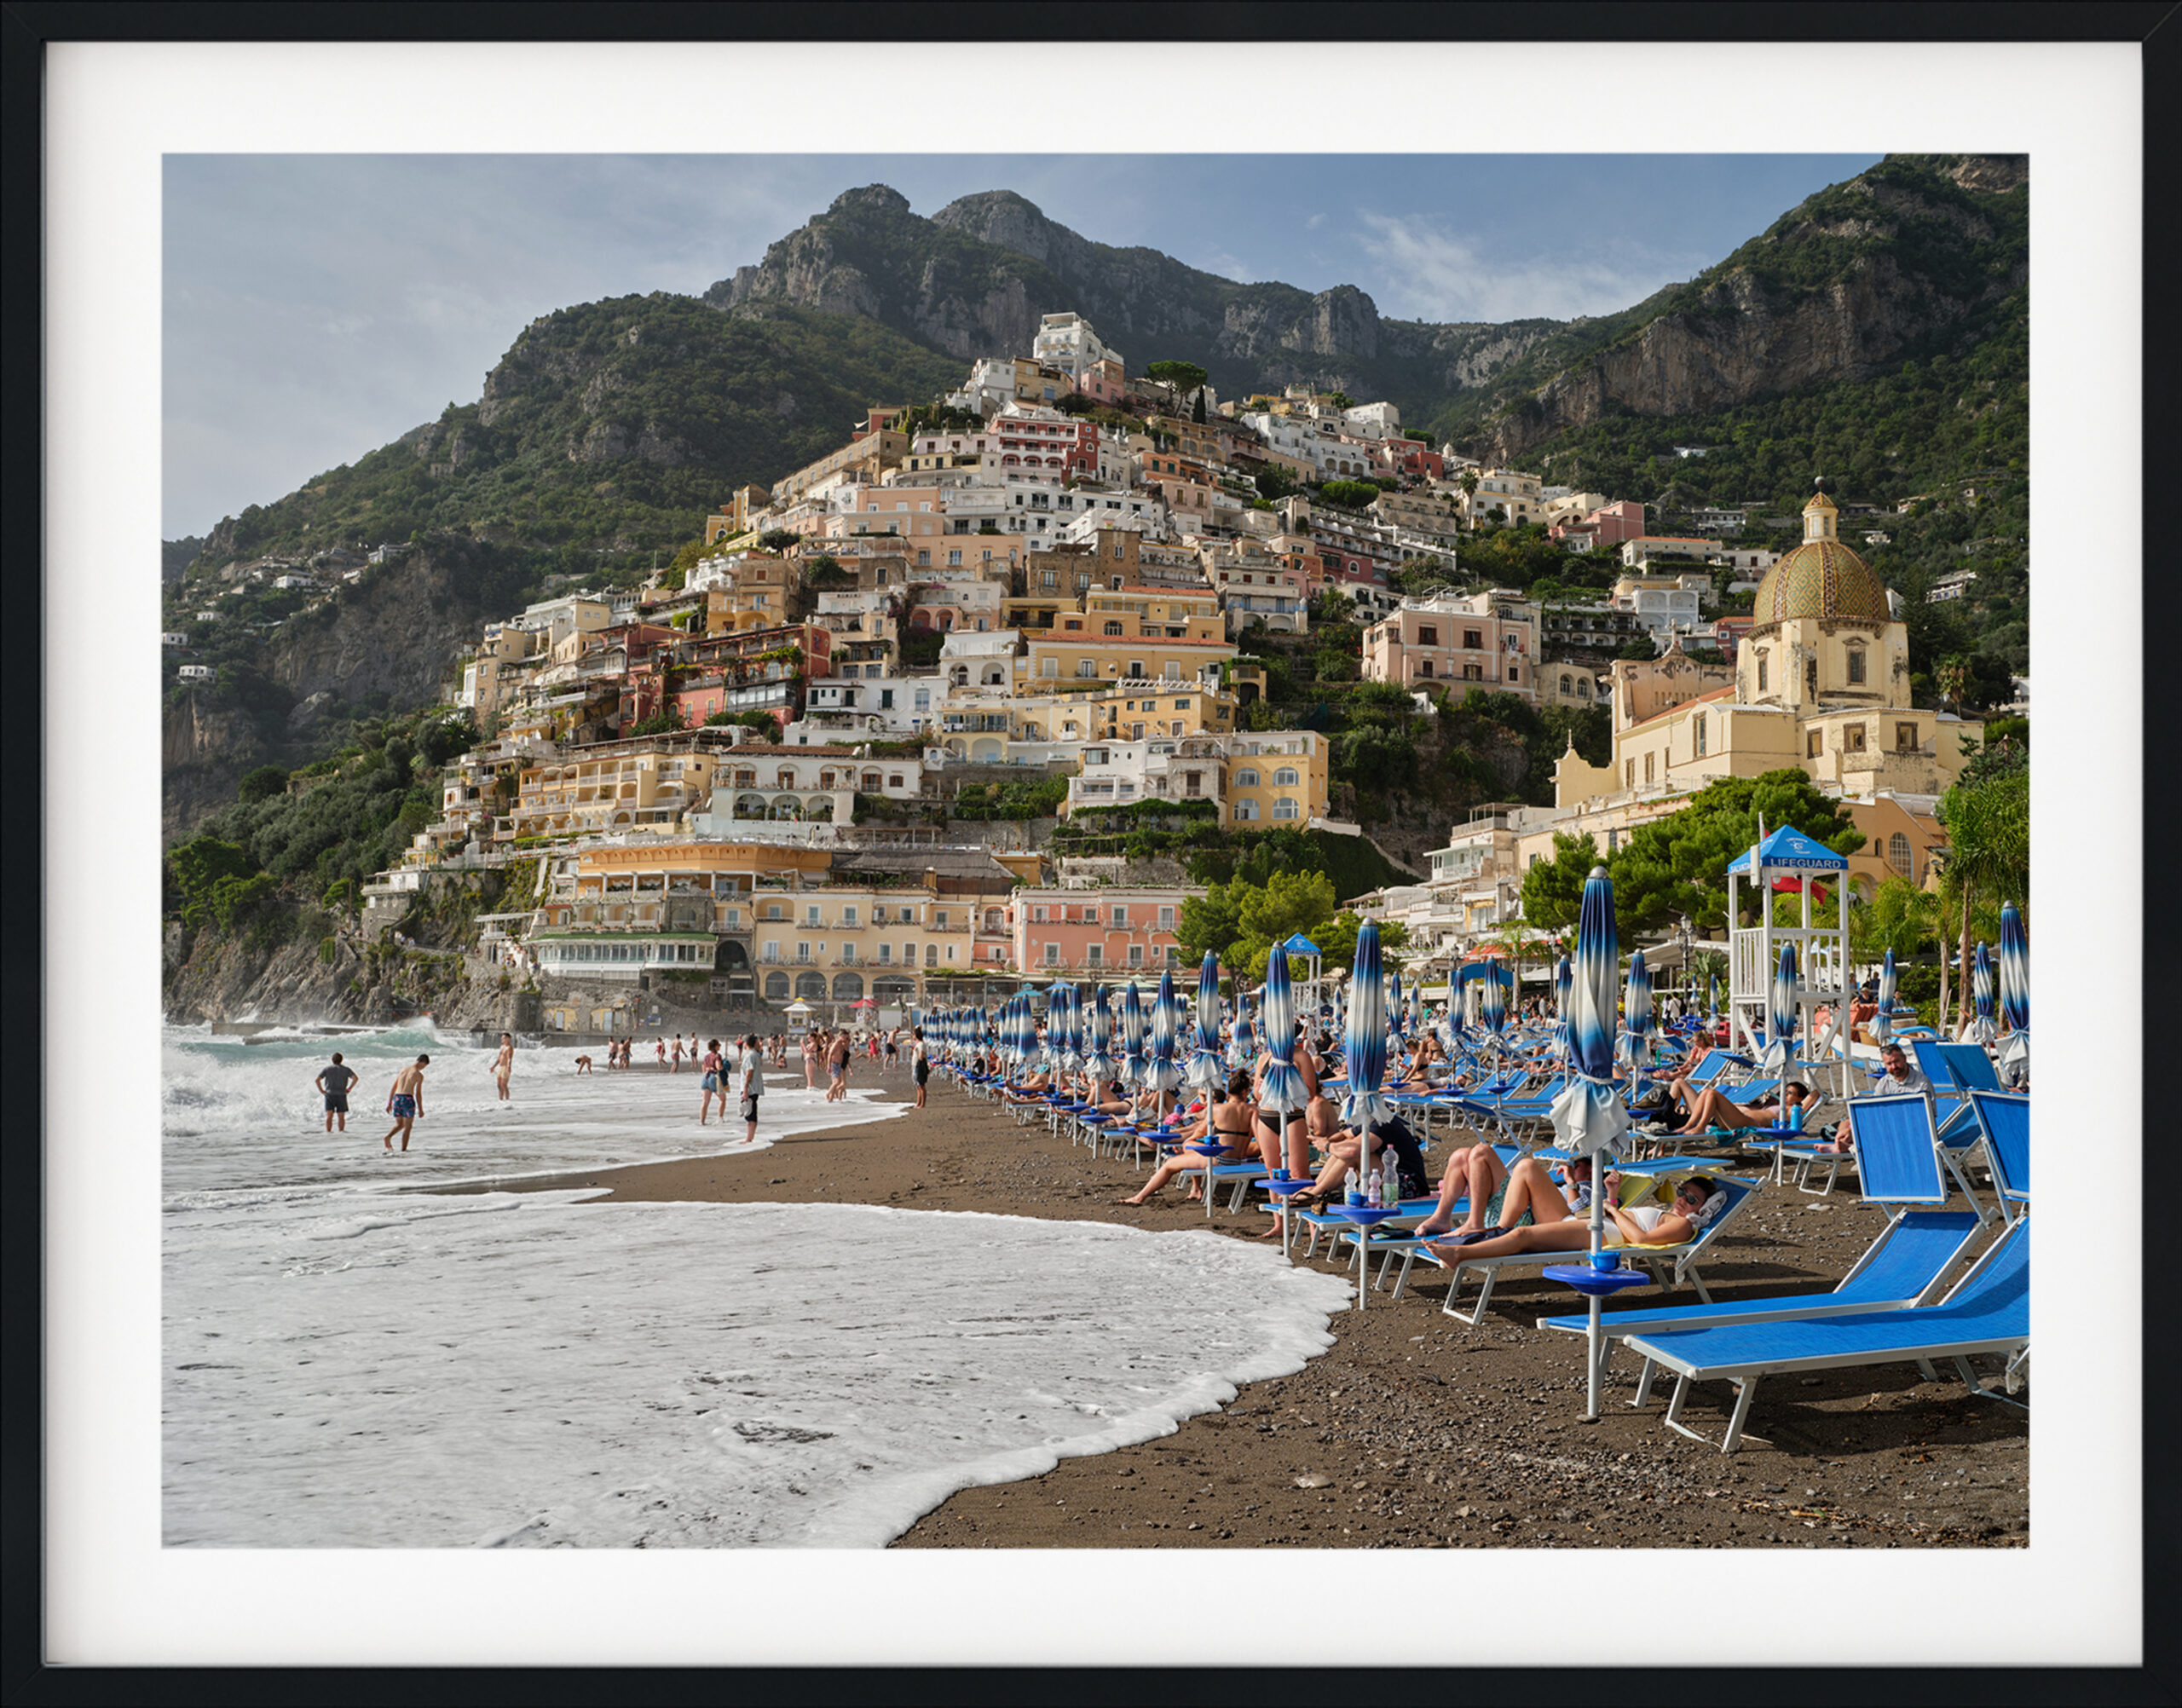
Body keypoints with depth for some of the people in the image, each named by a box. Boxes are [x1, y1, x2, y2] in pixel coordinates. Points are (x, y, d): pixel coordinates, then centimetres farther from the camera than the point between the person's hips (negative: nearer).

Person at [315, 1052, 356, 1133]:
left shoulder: (326, 1069, 4)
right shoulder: (346, 1070, 4)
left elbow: (317, 1080, -5)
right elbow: (355, 1078, -8)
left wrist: (321, 1090, 2)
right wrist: (349, 1089, -2)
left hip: (329, 1094, 0)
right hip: (341, 1095, 0)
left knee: (329, 1116, -3)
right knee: (341, 1117, 5)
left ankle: (328, 1131, -12)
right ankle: (341, 1131, 1)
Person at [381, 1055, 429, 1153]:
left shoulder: (403, 1070, 15)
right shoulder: (419, 1075, -4)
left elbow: (393, 1088, 15)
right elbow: (418, 1093, -6)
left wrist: (389, 1103, 19)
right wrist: (420, 1109, 1)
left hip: (396, 1098, 5)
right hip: (408, 1099, -5)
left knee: (399, 1125, 18)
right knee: (407, 1126, 8)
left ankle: (388, 1137, -9)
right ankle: (403, 1149, 5)